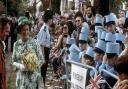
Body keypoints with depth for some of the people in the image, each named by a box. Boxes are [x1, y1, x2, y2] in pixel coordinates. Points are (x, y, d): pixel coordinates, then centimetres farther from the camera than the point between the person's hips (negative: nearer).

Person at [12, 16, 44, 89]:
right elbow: (13, 62, 7)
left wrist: (34, 65, -18)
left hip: (34, 77, -2)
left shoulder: (34, 42, -5)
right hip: (21, 77, 2)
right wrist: (20, 66, -12)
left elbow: (42, 60, -2)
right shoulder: (16, 44, 2)